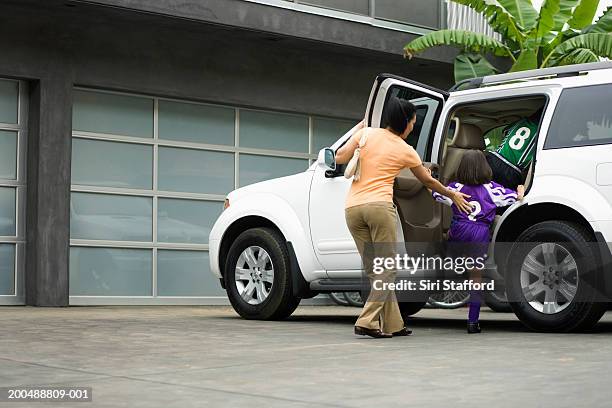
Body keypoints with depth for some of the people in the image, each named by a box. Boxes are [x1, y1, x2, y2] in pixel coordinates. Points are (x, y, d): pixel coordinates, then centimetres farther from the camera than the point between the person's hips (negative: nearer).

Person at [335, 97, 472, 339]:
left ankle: (392, 324, 12)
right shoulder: (406, 151, 7)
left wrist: (356, 131, 21)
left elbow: (340, 159, 6)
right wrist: (453, 195, 39)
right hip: (380, 206, -4)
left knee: (375, 270, 9)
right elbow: (428, 181, 22)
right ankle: (367, 321, -10)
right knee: (387, 269, 2)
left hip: (352, 208, 4)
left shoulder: (366, 133, 8)